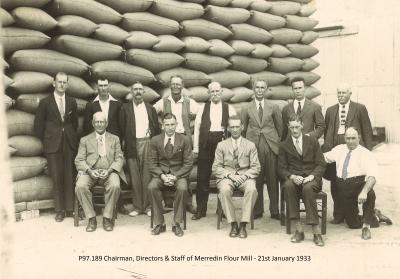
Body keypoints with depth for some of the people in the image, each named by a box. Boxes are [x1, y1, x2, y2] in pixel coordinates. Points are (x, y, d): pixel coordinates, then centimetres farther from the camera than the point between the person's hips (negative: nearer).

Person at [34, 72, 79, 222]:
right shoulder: (45, 102, 2)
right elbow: (38, 125, 5)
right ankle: (59, 210, 11)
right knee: (57, 178, 1)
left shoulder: (72, 102, 9)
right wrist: (46, 140, 3)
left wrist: (72, 137, 9)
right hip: (53, 145, -2)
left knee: (70, 177, 1)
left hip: (69, 144, 2)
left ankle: (70, 208, 11)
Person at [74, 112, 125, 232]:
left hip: (109, 171, 0)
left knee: (115, 186, -32)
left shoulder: (114, 139, 17)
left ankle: (107, 218, -15)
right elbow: (79, 160, 7)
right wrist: (89, 171, -13)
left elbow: (119, 159, 7)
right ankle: (91, 218, -15)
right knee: (80, 186, -30)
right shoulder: (85, 140, 16)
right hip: (89, 171, 1)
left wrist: (109, 171, -11)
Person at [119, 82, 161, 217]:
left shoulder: (150, 108, 12)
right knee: (134, 176, 1)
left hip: (147, 143, 1)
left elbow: (157, 128, 11)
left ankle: (148, 206, 8)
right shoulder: (125, 108, 9)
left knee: (147, 176, 0)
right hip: (132, 144, 0)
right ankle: (137, 206, 9)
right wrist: (123, 142, -2)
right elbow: (121, 128, 6)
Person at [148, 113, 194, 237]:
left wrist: (175, 176, -14)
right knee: (152, 187, -29)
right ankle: (159, 223, -16)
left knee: (182, 188, -33)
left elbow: (188, 163, -1)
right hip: (160, 174, 1)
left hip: (178, 174, -1)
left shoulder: (184, 140, 1)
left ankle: (177, 224, -17)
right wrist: (162, 175, -14)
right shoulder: (155, 140, 4)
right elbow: (152, 163, 3)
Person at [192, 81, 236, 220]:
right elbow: (197, 128, 8)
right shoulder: (202, 108, 11)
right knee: (203, 178, 2)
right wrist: (195, 148, 2)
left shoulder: (229, 108, 9)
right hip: (206, 144, 1)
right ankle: (200, 210, 12)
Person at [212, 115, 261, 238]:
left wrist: (244, 175, -13)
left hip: (245, 177, 1)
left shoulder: (250, 145, 11)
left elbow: (256, 167, 6)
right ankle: (233, 224, -20)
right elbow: (216, 168, 4)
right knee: (224, 190, -34)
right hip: (226, 177, 0)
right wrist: (230, 175, -13)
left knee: (252, 189, -33)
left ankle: (243, 225, -24)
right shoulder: (221, 145, 10)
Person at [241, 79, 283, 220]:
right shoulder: (246, 109, 8)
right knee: (256, 180, 2)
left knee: (273, 179, 2)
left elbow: (280, 127, 13)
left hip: (271, 146, 0)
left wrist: (279, 142, 10)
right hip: (254, 146, 0)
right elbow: (243, 129, 13)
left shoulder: (274, 107, 9)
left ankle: (275, 211, 12)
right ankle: (257, 211, 13)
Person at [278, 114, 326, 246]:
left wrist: (312, 176, -14)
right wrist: (292, 176, -16)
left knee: (308, 188, -36)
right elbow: (281, 169, 5)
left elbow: (321, 165, 6)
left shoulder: (312, 141, 11)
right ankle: (298, 229, -30)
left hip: (311, 178, 0)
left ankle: (316, 231, -30)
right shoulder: (284, 145, 11)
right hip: (293, 178, 1)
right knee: (288, 186, -35)